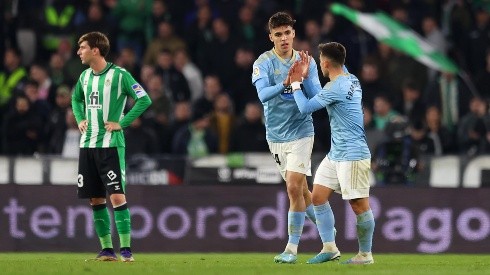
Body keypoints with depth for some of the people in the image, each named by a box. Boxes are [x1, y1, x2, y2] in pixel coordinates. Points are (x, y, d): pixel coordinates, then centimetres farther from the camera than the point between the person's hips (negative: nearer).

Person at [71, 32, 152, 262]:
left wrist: (121, 123, -13)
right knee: (95, 200, 6)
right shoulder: (85, 77, 11)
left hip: (110, 145, -7)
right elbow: (76, 99, 31)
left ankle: (126, 249, -9)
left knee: (117, 196, -12)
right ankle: (107, 250, 13)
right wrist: (80, 120, 14)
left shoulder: (119, 75, -9)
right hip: (87, 145, 7)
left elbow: (144, 100, -12)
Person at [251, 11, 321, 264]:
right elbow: (263, 94, -21)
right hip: (276, 136, 2)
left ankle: (292, 248, -6)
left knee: (294, 188, -12)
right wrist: (285, 84, -37)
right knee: (300, 190, 10)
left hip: (300, 132, -2)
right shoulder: (263, 63, -5)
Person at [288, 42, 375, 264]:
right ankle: (329, 248, 13)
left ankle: (365, 254, 5)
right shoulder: (351, 80, 10)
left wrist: (295, 84, 1)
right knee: (318, 197, 8)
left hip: (352, 156, -11)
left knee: (359, 205, -3)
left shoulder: (336, 87, -19)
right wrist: (304, 77, 15)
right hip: (335, 154, 11)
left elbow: (306, 108, -12)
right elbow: (318, 99, 21)